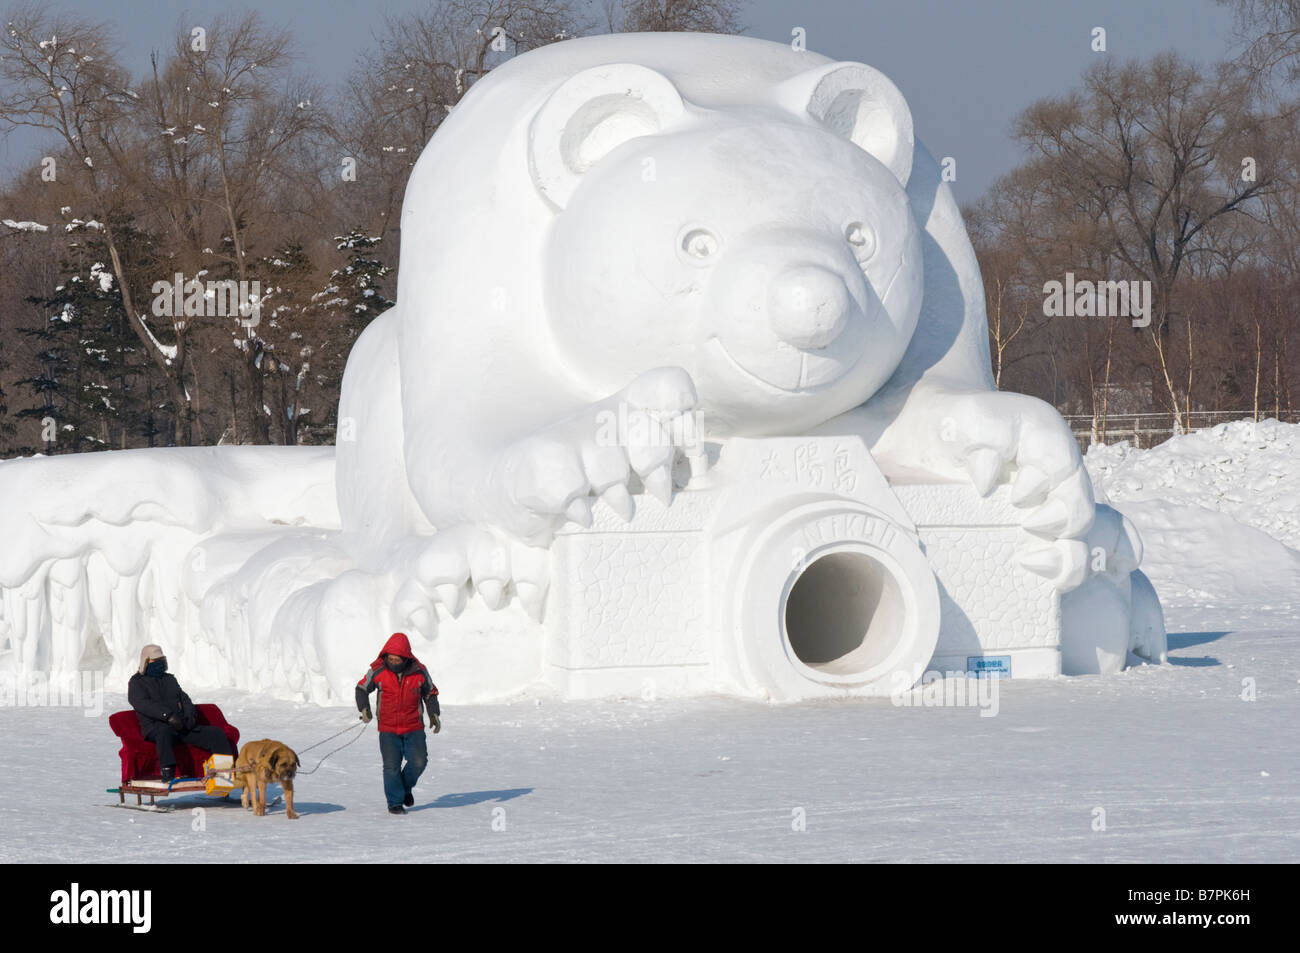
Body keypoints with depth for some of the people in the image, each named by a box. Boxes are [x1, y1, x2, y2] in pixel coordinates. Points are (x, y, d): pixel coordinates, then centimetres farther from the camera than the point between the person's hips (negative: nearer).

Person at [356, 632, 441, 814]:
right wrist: (364, 708, -6)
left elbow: (430, 693, 12)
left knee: (418, 762, -8)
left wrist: (434, 715, 4)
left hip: (413, 728, 1)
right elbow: (361, 688, 8)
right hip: (388, 729, -1)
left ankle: (405, 787, 21)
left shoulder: (419, 672, -4)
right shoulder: (378, 671, -7)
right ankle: (395, 803, 7)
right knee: (391, 766, -6)